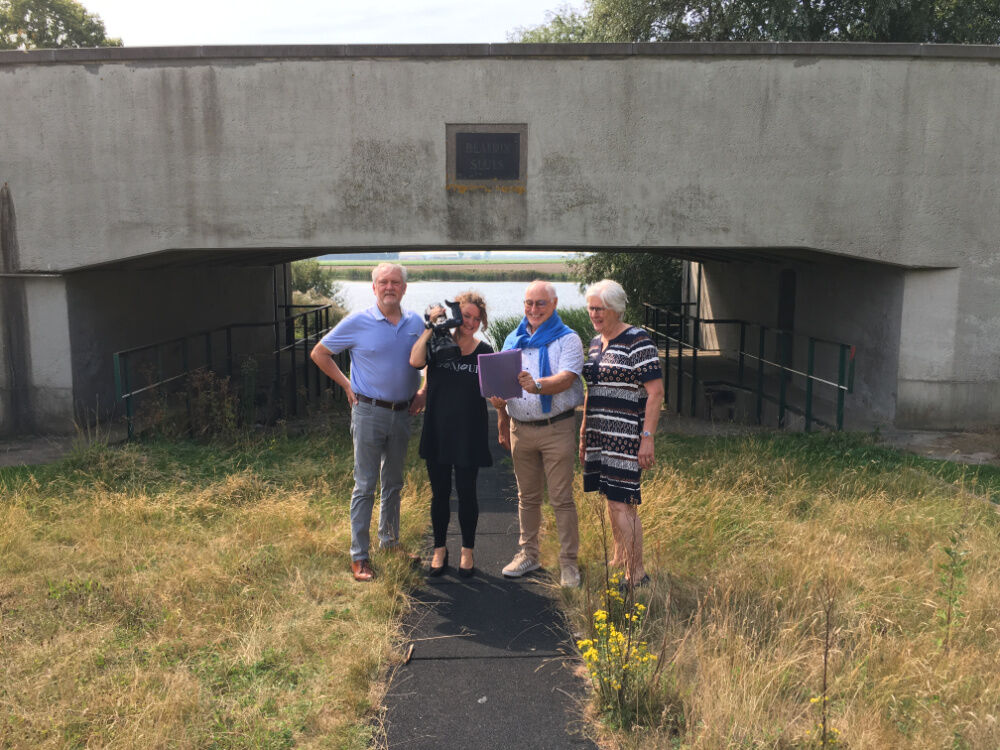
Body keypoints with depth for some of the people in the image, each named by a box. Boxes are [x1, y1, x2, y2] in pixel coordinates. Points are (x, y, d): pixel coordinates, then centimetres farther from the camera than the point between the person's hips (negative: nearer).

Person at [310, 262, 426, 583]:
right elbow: (319, 353, 0)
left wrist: (422, 392, 6)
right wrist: (347, 385, -4)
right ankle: (359, 555, 9)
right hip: (369, 412, -4)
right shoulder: (358, 322, -8)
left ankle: (390, 541, 33)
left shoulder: (416, 323, 3)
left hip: (402, 413, 4)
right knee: (365, 485, 0)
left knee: (394, 482, 17)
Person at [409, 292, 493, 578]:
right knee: (439, 493, 12)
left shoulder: (484, 352, 0)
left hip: (469, 436, 0)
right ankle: (439, 549, 29)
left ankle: (468, 551, 27)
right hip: (437, 433, 1)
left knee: (466, 493, 9)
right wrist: (430, 327, -19)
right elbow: (415, 361, -21)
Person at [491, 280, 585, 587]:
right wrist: (502, 423, 15)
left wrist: (537, 385, -37)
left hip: (556, 429, -5)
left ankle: (568, 561, 10)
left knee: (562, 498, 0)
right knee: (527, 496, 14)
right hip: (520, 428, 5)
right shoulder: (513, 340, 12)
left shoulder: (567, 339, -4)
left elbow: (566, 378, -19)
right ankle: (528, 554, 27)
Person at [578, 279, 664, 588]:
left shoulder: (638, 342, -9)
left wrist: (647, 438, -18)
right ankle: (619, 559, 27)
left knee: (622, 504, -9)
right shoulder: (595, 342, 15)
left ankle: (637, 574, 1)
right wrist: (584, 434, 20)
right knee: (611, 498, 14)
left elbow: (655, 393, -13)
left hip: (626, 436, -8)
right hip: (599, 435, 8)